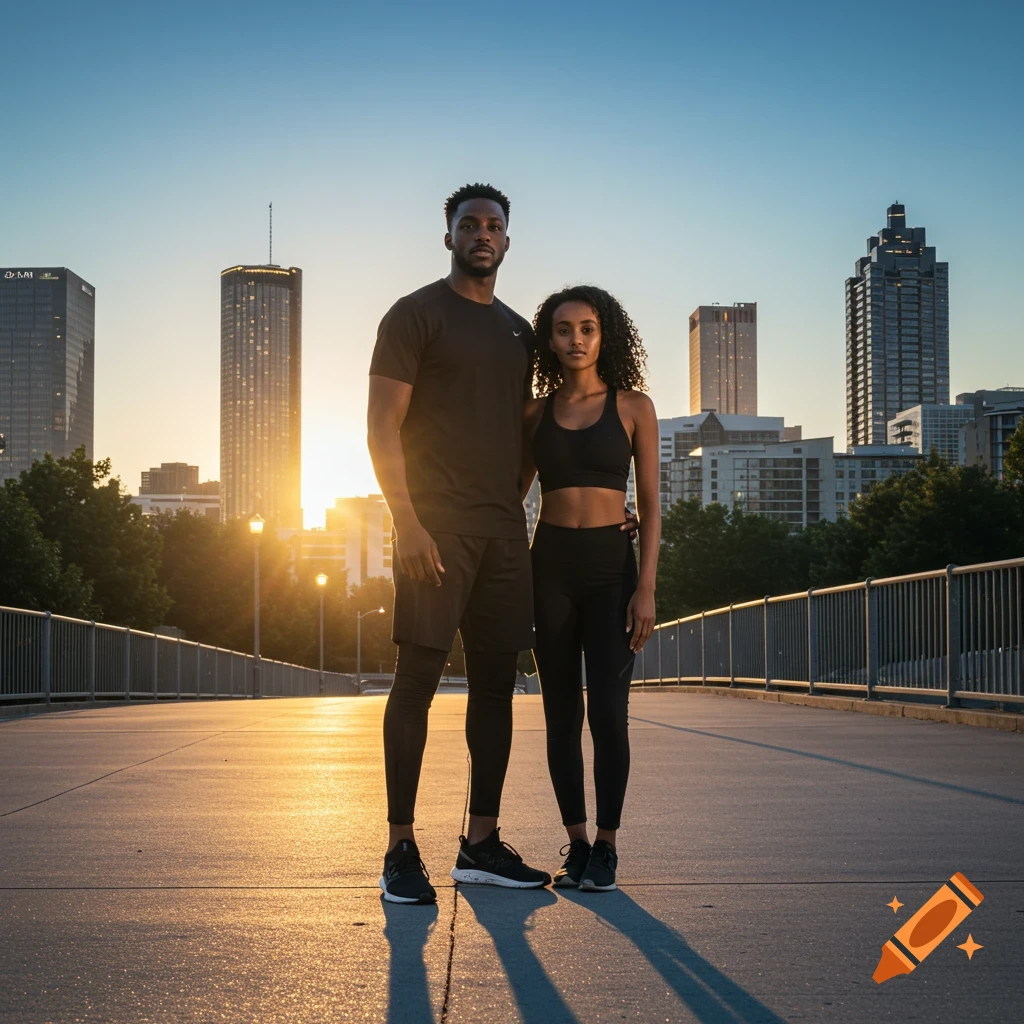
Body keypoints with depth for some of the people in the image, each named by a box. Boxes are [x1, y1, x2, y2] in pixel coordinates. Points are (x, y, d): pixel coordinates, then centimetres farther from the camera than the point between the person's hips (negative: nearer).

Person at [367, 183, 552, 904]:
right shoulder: (416, 315, 0)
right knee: (419, 677, -8)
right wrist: (408, 522, -17)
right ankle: (401, 851, -3)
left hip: (503, 528, 7)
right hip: (435, 525, -6)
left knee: (496, 682, 6)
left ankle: (482, 845, 14)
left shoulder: (519, 331, 19)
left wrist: (514, 509, 11)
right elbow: (383, 427, -7)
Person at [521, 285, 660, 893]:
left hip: (611, 567, -2)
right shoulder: (535, 414, 8)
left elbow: (650, 506, 0)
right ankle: (576, 844, 14)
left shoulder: (634, 407, 2)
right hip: (549, 568, 2)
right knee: (562, 714, 4)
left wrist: (647, 588, -8)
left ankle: (606, 847, 4)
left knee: (608, 712, -10)